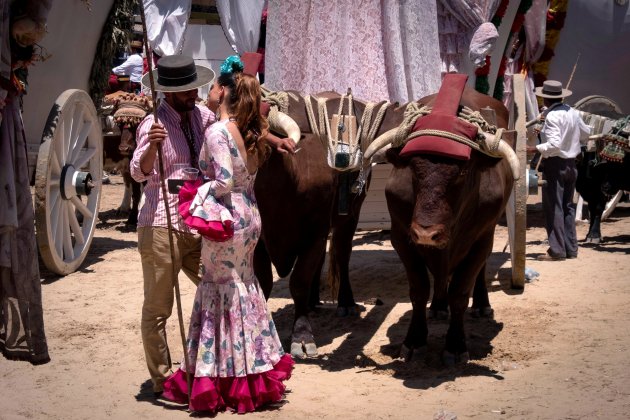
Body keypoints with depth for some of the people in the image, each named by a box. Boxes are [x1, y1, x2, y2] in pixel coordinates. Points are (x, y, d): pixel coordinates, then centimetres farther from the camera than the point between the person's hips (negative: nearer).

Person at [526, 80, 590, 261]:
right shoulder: (573, 113, 5)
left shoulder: (552, 116, -18)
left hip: (554, 164, -8)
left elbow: (554, 144, -27)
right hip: (571, 164, 8)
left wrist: (536, 149, -25)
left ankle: (557, 251, 0)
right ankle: (571, 248, 19)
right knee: (568, 206, 15)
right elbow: (585, 134, 18)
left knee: (553, 207, -1)